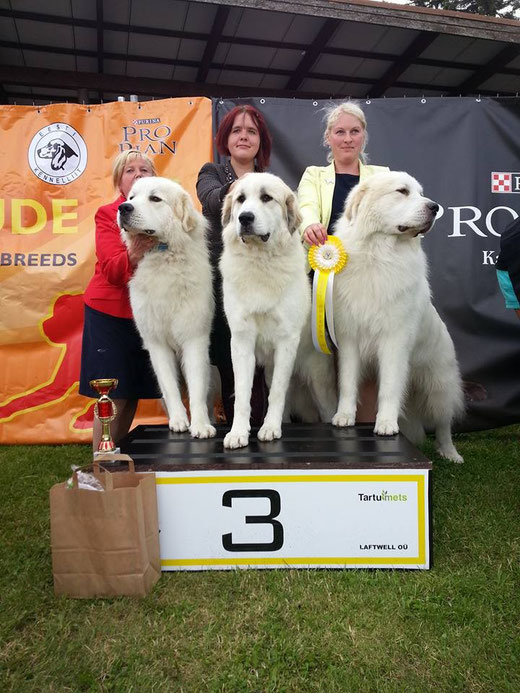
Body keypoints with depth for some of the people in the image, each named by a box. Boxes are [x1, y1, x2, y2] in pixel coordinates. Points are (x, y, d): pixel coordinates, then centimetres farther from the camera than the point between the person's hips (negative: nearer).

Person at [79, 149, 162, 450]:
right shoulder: (107, 214, -2)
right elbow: (111, 270, -17)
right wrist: (135, 254, -36)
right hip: (112, 313, -4)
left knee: (134, 394, 8)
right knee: (114, 397, -4)